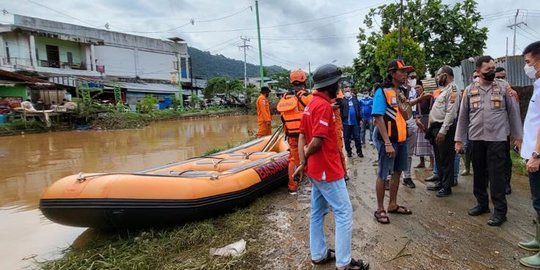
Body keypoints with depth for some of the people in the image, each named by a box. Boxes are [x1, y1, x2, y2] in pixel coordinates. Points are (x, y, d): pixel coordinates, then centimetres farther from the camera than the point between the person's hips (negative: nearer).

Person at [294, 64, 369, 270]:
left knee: (318, 212, 17)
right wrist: (306, 157, -6)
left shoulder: (311, 104, 9)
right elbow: (317, 141, -24)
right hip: (327, 169, -10)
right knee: (344, 213, 1)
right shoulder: (324, 106, -20)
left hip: (315, 169, 10)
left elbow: (302, 136, 7)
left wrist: (303, 162, 1)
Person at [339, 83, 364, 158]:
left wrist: (360, 119, 5)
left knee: (357, 138, 6)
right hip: (346, 123, -2)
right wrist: (341, 122, -15)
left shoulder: (355, 99, 6)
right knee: (347, 139, 9)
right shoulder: (342, 100, -5)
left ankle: (359, 151, 15)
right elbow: (340, 112, -10)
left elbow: (359, 109, 9)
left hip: (355, 122, 2)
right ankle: (348, 151, 21)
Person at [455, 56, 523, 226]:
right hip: (476, 138, 3)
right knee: (479, 173, 11)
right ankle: (482, 203, 26)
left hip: (497, 138, -2)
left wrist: (518, 136, 2)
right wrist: (459, 139, 4)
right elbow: (463, 116, 6)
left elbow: (513, 112, 4)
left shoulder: (504, 87, 1)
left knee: (496, 174, -2)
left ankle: (500, 211, 8)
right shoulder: (470, 90, 5)